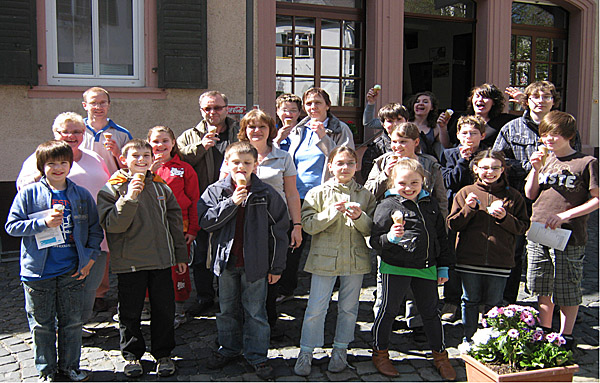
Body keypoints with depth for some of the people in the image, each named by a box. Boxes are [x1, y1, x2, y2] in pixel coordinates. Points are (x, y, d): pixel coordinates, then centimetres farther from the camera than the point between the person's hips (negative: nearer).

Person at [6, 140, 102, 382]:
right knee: (42, 324, 10)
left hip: (72, 272, 2)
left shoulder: (82, 195, 3)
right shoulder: (28, 194, -4)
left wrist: (90, 256, -1)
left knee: (72, 322, 12)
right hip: (38, 272, -2)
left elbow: (95, 229, 9)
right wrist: (43, 222, -19)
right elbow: (12, 226, -6)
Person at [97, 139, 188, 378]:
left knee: (164, 309, 9)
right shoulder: (112, 190, -4)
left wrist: (180, 255, 14)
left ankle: (163, 354, 24)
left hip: (161, 260, 3)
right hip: (128, 263, -3)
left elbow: (174, 221, 13)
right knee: (130, 312, 8)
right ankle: (132, 355, 26)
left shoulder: (161, 188, 7)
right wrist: (129, 198, -28)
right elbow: (112, 225, -17)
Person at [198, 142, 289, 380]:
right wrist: (232, 203, -21)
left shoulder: (266, 194, -5)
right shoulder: (215, 191, -1)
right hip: (226, 262, 2)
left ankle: (257, 355, 22)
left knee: (255, 312, 7)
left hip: (255, 263, -2)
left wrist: (276, 266, -2)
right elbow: (206, 221, -12)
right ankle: (229, 349, 36)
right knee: (227, 309, 17)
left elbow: (278, 230, -2)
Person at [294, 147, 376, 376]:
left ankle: (340, 351, 27)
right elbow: (308, 225, -7)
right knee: (316, 307, -1)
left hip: (355, 259, 2)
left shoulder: (365, 195, 7)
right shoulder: (318, 193, 1)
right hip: (324, 257, -2)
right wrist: (332, 212, -19)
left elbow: (371, 229, 5)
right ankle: (305, 353, 12)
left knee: (349, 307, 11)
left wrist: (359, 217, -15)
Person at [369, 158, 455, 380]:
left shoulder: (430, 204, 8)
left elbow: (441, 237, 16)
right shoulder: (387, 205, -8)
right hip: (395, 267, -4)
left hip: (426, 269, 4)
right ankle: (380, 353, 24)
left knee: (430, 312, 15)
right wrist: (390, 238, -30)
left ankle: (440, 356, 30)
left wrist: (443, 267, 15)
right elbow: (376, 240, -10)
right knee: (389, 310, 6)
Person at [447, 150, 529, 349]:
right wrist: (468, 209, -14)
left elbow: (523, 227, 3)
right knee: (470, 301, 11)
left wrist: (505, 218, -14)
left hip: (499, 261, 0)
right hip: (469, 259, 0)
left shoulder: (513, 196, 5)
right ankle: (468, 338, 25)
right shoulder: (465, 193, 3)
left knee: (494, 303, 10)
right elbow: (452, 224, 1)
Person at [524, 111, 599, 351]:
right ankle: (544, 333, 29)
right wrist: (536, 170, -4)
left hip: (569, 239, -5)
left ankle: (566, 337, 22)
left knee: (568, 292, 6)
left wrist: (565, 215, -14)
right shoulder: (544, 160, 11)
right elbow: (530, 195, 11)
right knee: (542, 290, 14)